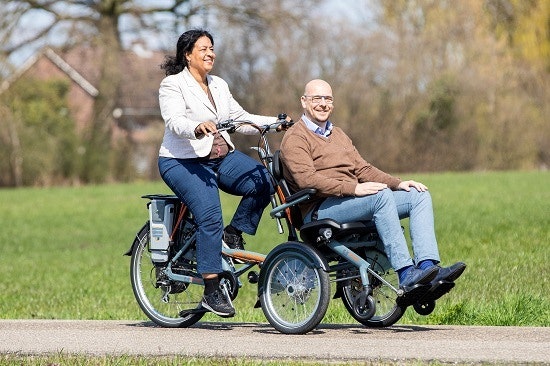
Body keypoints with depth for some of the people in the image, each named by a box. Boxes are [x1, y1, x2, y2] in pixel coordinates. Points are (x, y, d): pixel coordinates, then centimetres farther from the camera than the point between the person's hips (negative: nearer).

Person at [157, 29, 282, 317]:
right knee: (210, 217, -25)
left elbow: (241, 118, 13)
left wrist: (275, 122, -2)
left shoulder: (219, 86, 17)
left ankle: (234, 234, 0)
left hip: (222, 158, 6)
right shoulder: (173, 85, -4)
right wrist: (197, 128, -42)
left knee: (263, 182, -20)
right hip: (183, 162, -6)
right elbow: (175, 121, -21)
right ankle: (212, 291, -21)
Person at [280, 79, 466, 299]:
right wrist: (353, 189, -26)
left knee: (420, 196, -7)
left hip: (351, 200, 9)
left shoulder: (337, 134, 28)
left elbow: (362, 169, 23)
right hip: (319, 210, -9)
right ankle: (406, 275, -40)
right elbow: (307, 179, -18)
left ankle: (428, 266, -27)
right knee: (381, 196, -33)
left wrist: (398, 183, 5)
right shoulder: (295, 138, -2)